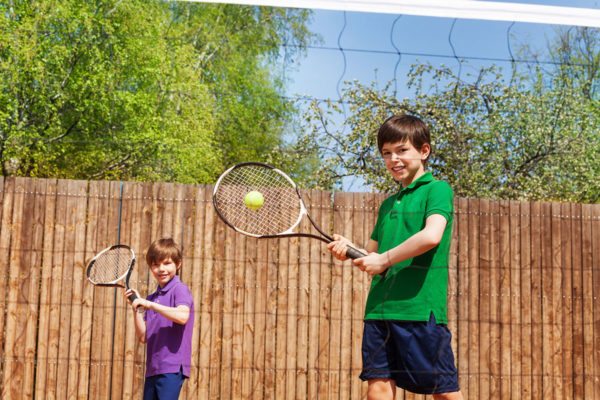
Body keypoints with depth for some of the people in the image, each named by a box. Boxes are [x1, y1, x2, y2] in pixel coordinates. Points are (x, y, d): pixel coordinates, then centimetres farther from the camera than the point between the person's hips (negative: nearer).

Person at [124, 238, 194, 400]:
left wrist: (150, 304, -23)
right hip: (152, 369, 8)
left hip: (172, 368, -8)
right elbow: (143, 337, 12)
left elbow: (182, 316, -25)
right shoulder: (151, 298, 17)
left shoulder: (180, 289, -4)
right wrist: (136, 308, 1)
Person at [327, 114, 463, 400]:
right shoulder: (388, 205, 20)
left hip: (421, 308, -6)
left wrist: (384, 259, -11)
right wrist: (350, 249, 2)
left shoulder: (437, 189, 0)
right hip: (379, 309, 7)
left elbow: (432, 236, -18)